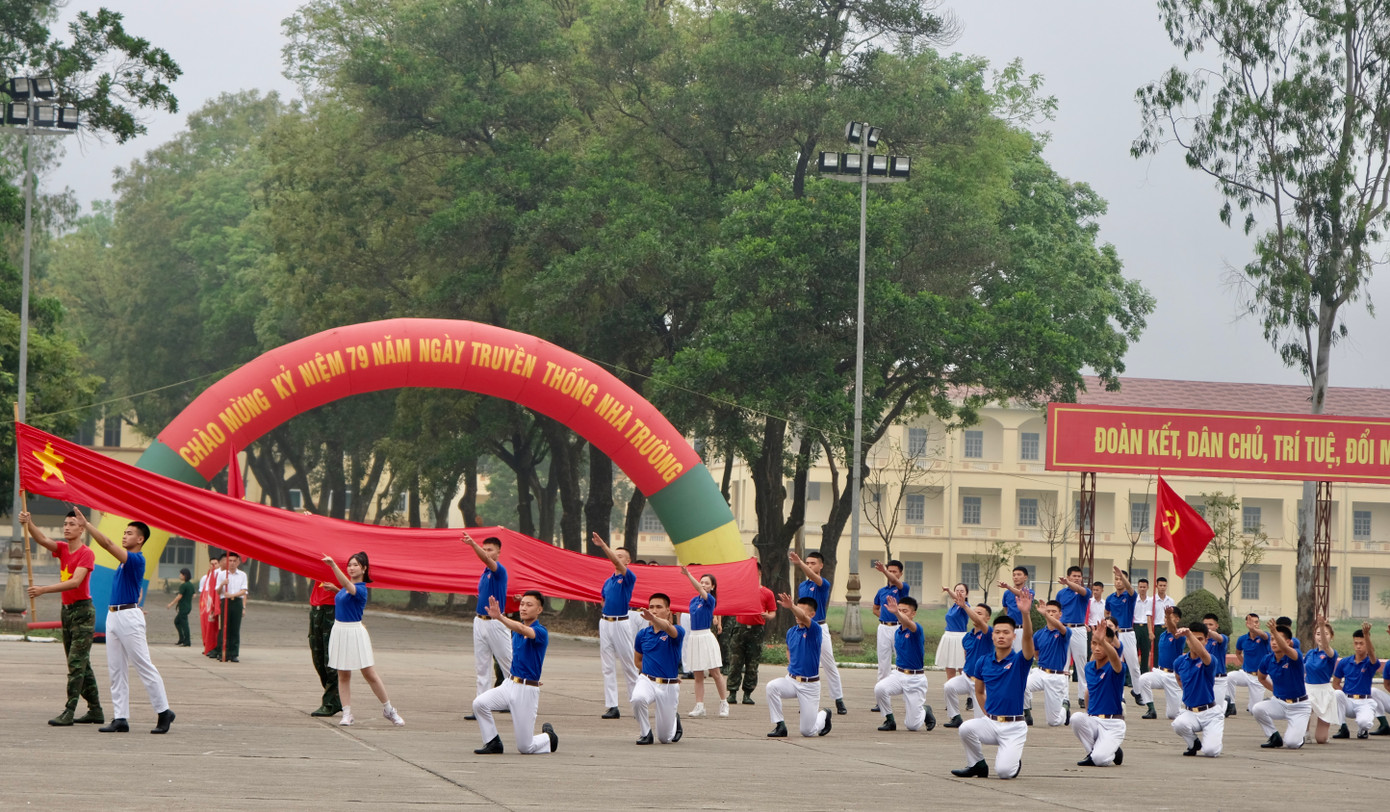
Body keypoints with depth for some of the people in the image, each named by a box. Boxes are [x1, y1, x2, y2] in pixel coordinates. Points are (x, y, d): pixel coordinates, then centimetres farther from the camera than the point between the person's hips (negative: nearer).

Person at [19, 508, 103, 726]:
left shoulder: (87, 553, -12)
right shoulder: (62, 549, 10)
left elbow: (75, 582, -23)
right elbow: (42, 540, -7)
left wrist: (43, 590, -31)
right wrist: (28, 523, -26)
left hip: (83, 610, -8)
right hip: (66, 610, 8)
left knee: (76, 663, -11)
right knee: (81, 665, 10)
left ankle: (69, 712, -15)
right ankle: (96, 711, 15)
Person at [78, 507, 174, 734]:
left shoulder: (136, 560, -13)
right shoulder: (124, 561, 16)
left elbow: (107, 544, -21)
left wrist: (86, 524, -21)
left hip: (129, 616, -10)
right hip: (113, 616, 10)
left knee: (145, 667, -5)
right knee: (116, 670, 6)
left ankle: (164, 713, 2)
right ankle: (120, 718, 6)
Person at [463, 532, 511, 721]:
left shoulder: (500, 571, -11)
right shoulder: (484, 573, 13)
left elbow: (487, 560, -31)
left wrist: (472, 544, -45)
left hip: (496, 622, -8)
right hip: (480, 621, 8)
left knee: (508, 663, 0)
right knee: (481, 667, 6)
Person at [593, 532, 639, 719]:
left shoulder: (629, 578, -4)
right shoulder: (608, 581, 15)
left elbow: (616, 561, -20)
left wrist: (603, 545, -29)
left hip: (622, 623, -6)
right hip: (605, 623, 6)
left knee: (629, 666, 0)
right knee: (608, 667, 2)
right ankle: (612, 706, 2)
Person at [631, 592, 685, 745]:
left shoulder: (677, 632, -9)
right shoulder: (643, 634, 3)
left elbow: (668, 628, -36)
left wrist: (653, 619, -55)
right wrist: (651, 672, 5)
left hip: (669, 686, -2)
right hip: (647, 681, 2)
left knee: (665, 738, 5)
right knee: (637, 699, -36)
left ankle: (675, 719, 41)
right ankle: (644, 733, -11)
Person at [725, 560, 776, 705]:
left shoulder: (767, 593, 5)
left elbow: (773, 612, 7)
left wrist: (767, 616, -16)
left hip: (757, 630, -1)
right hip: (740, 628, 1)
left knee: (752, 664, 1)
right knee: (735, 662, -2)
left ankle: (747, 694, 8)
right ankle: (732, 692, 1)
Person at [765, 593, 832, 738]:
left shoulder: (815, 630, -13)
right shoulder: (791, 632, 5)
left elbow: (803, 618, -35)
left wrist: (791, 606, -54)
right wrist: (791, 664, 9)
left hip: (810, 685, -5)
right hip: (791, 680, 5)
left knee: (807, 731, -2)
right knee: (772, 686, -30)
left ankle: (823, 715, 33)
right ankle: (780, 726, -18)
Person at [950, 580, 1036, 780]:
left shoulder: (1020, 660, -6)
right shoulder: (984, 662, 5)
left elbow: (1028, 637, -26)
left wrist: (1025, 613, -42)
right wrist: (988, 713, 11)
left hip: (1014, 726, -3)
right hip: (990, 722, 3)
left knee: (1004, 771, -21)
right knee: (966, 728, -30)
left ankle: (1015, 760, 17)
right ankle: (978, 765, -3)